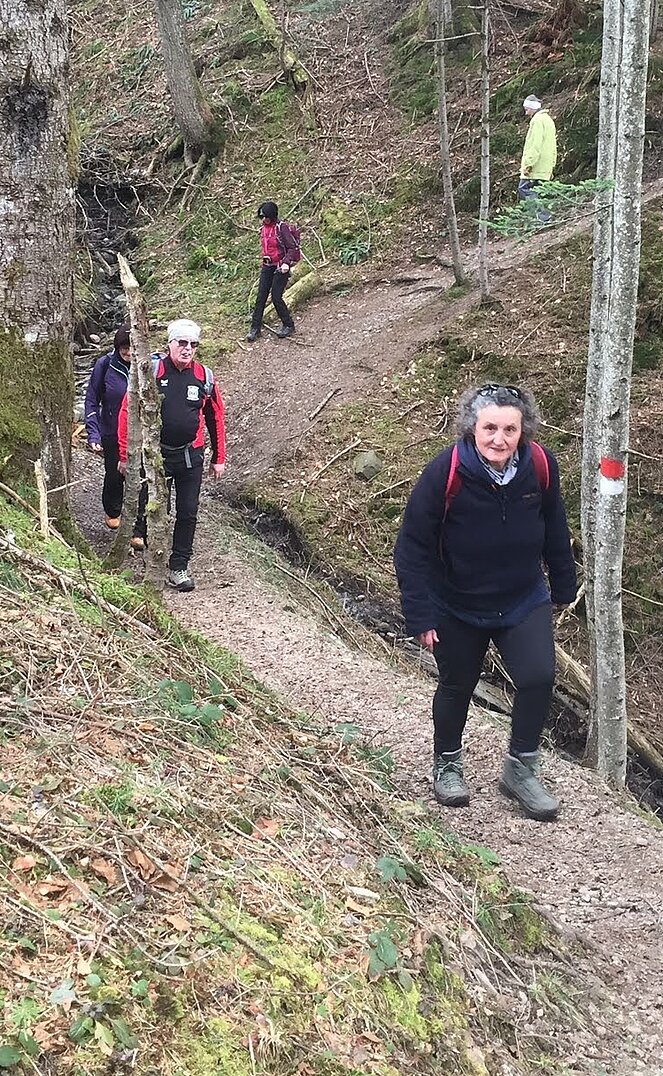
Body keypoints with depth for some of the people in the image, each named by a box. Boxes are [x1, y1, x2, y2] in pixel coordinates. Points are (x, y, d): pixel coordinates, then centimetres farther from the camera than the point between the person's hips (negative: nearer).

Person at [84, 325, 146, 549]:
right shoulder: (105, 365, -12)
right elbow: (92, 401, -5)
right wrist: (93, 434, -12)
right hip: (112, 434, 1)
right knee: (114, 475, 19)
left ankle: (140, 531, 8)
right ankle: (113, 511, 46)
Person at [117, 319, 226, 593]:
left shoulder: (204, 376, 0)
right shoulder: (151, 372, -9)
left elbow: (215, 418, 9)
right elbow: (128, 412, -6)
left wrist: (219, 459, 10)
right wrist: (125, 454, -6)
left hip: (191, 457, 2)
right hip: (155, 454, -2)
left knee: (188, 513, 5)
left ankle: (178, 567, 16)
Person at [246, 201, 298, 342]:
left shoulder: (281, 227, -12)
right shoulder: (263, 229, 9)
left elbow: (292, 247, -14)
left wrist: (286, 262, -26)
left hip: (281, 267, -7)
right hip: (267, 267, 7)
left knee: (276, 297, -8)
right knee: (261, 297, 1)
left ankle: (289, 325, 10)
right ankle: (255, 328, 5)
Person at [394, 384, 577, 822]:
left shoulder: (541, 465, -15)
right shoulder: (445, 474, -25)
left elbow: (554, 530, 3)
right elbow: (413, 549, -18)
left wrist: (564, 586, 11)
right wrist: (421, 617, -18)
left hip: (525, 601, 2)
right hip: (457, 607, -2)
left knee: (539, 677, -12)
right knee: (457, 686, 14)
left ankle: (521, 769, 11)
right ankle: (447, 764, 40)